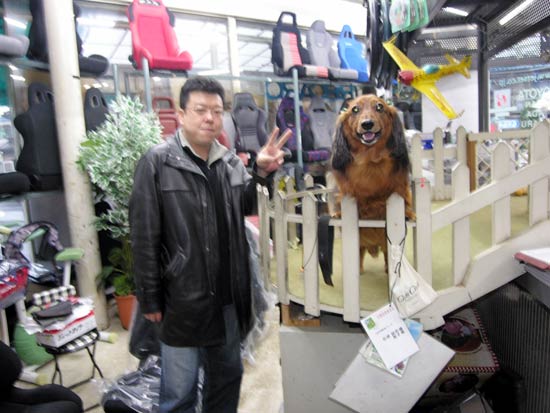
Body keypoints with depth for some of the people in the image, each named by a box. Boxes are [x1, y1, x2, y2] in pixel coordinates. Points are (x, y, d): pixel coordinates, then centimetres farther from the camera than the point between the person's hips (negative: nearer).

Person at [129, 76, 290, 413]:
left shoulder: (231, 162, 5)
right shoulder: (158, 162, -11)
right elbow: (144, 237, -11)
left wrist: (262, 173, -6)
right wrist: (150, 298, -9)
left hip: (228, 296, 5)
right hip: (181, 298, -5)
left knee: (228, 374, 24)